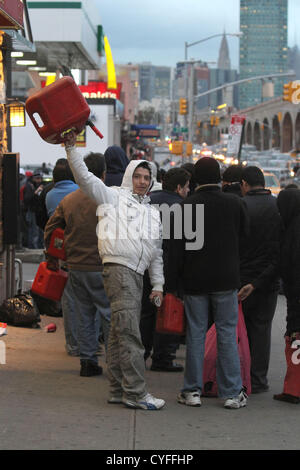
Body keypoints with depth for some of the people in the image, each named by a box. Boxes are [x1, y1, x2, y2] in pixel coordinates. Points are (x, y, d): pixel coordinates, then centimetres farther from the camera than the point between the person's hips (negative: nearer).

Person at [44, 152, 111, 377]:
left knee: (85, 315, 13)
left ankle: (87, 360, 15)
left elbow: (50, 229, 11)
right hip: (100, 268, -5)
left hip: (76, 268, 5)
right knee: (109, 314, 1)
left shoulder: (68, 201, 5)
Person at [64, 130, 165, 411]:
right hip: (118, 268, -7)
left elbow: (157, 253, 26)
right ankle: (135, 392, -15)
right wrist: (71, 148, -11)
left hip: (136, 274, 7)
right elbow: (84, 178, -1)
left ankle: (118, 390, 13)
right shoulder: (114, 197, 8)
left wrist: (158, 284, 17)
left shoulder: (153, 213, 26)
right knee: (129, 332, -13)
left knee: (120, 332, 10)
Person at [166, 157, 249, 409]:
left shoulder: (186, 206, -5)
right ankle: (232, 393, 5)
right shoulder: (235, 203, -3)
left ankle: (193, 390, 10)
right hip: (226, 280, 0)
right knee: (227, 334, 4)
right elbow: (244, 236, 8)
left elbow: (177, 246, -4)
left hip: (194, 281, 0)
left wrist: (172, 283, 1)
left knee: (195, 334, 7)